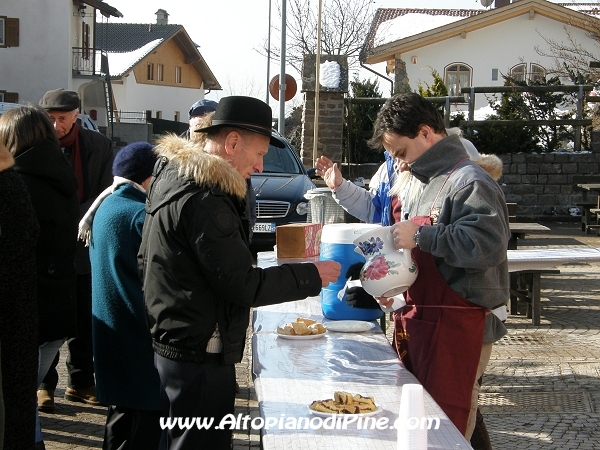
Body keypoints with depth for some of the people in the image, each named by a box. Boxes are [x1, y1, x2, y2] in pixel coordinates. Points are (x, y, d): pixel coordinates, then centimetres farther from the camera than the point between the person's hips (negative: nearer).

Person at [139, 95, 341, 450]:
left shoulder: (172, 178, 11)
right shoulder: (204, 201, -22)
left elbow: (146, 261, 20)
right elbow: (243, 285, -22)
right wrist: (312, 276, -12)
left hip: (173, 344, 10)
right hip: (201, 357, -10)